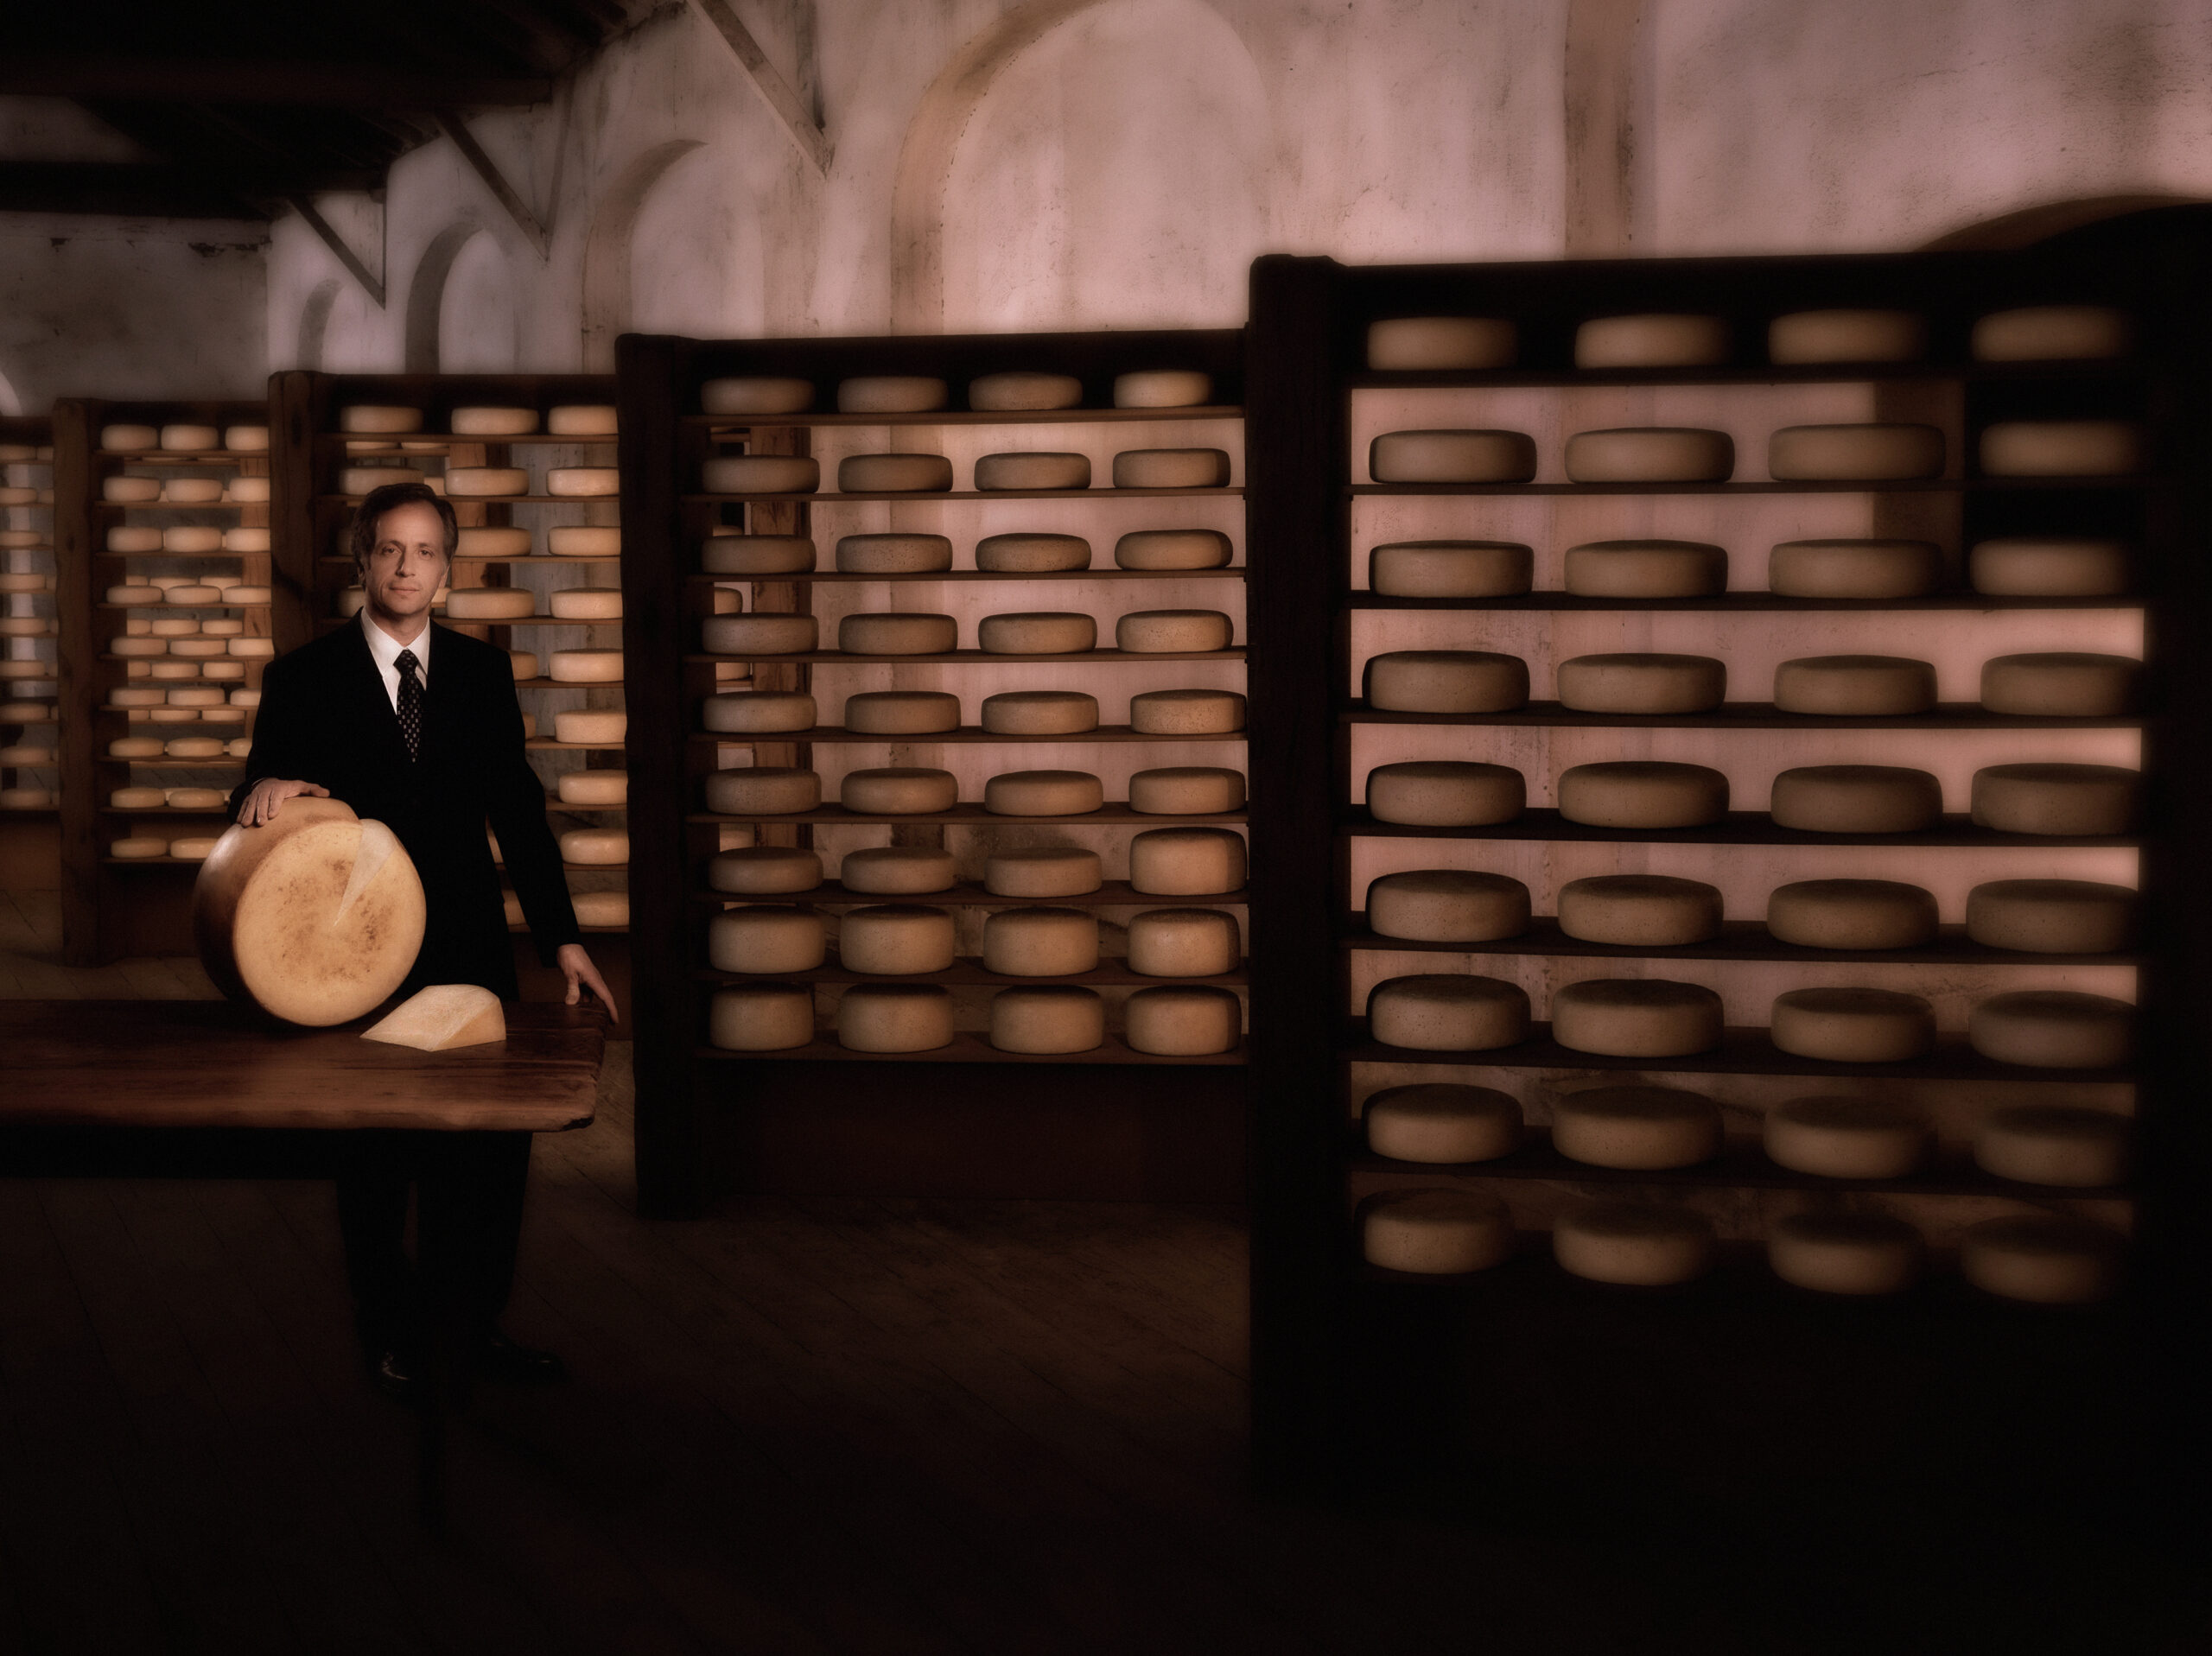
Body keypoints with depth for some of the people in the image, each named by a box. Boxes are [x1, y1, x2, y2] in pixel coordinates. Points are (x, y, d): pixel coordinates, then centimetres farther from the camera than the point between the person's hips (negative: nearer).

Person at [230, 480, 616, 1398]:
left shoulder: (482, 670, 7)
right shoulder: (305, 678, -1)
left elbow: (518, 808, 9)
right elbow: (261, 800, 0)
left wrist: (563, 938, 5)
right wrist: (263, 787, -26)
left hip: (468, 950, 3)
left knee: (492, 1135, 4)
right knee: (375, 1150, 7)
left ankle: (479, 1322, 19)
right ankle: (391, 1332, 23)